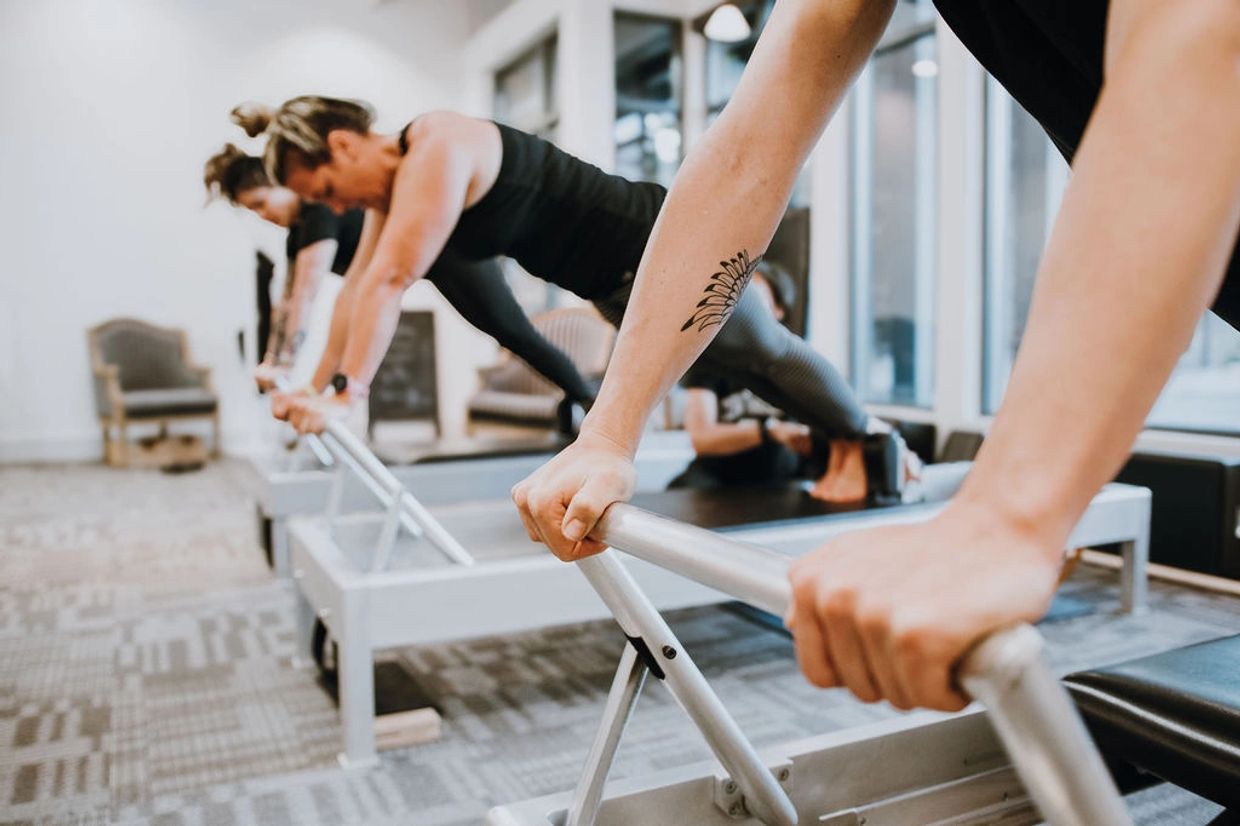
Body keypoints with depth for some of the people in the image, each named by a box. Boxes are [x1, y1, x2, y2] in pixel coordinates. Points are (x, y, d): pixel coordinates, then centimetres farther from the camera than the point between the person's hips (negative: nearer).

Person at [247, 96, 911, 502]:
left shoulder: (437, 152, -28)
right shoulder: (397, 183, 2)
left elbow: (391, 281, -34)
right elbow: (363, 283, 5)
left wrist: (346, 396, -33)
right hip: (622, 283, 9)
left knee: (765, 352, 11)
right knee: (752, 357, 22)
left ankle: (869, 440, 35)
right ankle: (855, 438, 41)